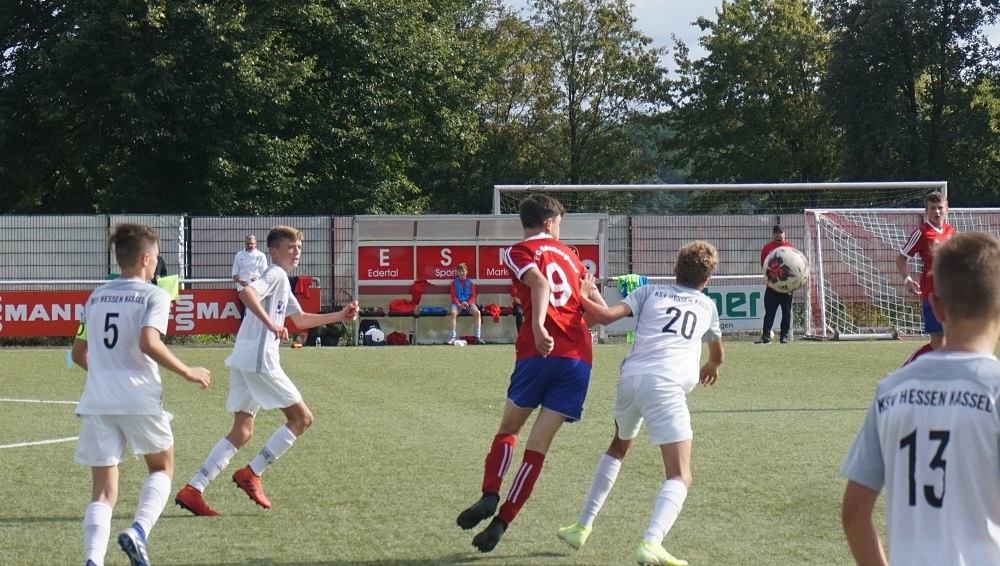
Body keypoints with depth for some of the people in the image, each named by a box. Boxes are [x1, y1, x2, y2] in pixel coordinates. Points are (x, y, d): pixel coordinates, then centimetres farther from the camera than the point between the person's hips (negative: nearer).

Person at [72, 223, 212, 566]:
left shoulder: (96, 297, 16)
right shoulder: (153, 296, -2)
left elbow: (78, 353, 20)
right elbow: (149, 343, -18)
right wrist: (188, 373, -9)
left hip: (97, 402, 4)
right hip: (140, 399, -4)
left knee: (103, 493, 6)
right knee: (162, 467, 21)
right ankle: (138, 531, -4)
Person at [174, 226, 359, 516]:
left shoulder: (281, 281, 24)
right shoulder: (276, 274, -7)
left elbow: (301, 319, 35)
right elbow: (247, 291, -27)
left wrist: (340, 316, 30)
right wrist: (271, 324, -35)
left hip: (244, 362, 10)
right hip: (259, 360, -10)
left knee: (242, 432, 10)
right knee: (301, 417, 0)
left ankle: (193, 490, 1)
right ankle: (251, 473, -1)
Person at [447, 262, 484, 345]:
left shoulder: (470, 282, 12)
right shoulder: (454, 283, 10)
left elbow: (473, 296, 6)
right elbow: (453, 296, 2)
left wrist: (467, 303, -14)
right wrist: (459, 304, -16)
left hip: (469, 303, 1)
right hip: (457, 303, -1)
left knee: (477, 312, -29)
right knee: (453, 312, -35)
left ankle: (478, 337, -29)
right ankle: (453, 337, -36)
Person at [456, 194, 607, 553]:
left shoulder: (520, 252, 5)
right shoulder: (567, 254, 21)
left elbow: (540, 283, -15)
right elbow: (599, 307, 25)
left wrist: (538, 327, -29)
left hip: (541, 351, -3)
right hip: (579, 356, 3)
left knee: (509, 428, 12)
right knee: (539, 444, 2)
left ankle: (490, 495, -11)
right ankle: (502, 520, -3)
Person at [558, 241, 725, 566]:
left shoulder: (650, 293, 21)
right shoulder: (707, 306, 24)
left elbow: (606, 316, 4)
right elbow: (718, 355, 43)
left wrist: (582, 297, 21)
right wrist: (710, 368, 65)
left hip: (630, 377, 3)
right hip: (666, 386, -3)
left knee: (619, 448, 32)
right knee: (680, 477, -5)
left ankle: (583, 527, 36)